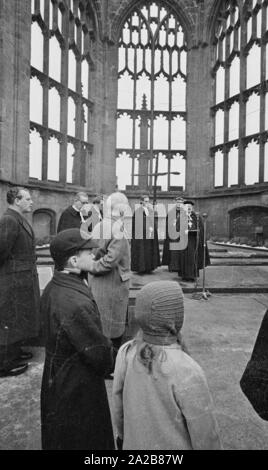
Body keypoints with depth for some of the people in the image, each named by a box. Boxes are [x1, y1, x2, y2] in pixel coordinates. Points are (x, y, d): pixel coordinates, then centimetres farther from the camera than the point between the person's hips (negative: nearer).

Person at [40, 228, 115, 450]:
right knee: (83, 439, 17)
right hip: (77, 389, -8)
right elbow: (100, 353, -29)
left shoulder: (53, 287, -5)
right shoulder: (76, 304, -36)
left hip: (56, 381, 8)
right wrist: (107, 365, -5)